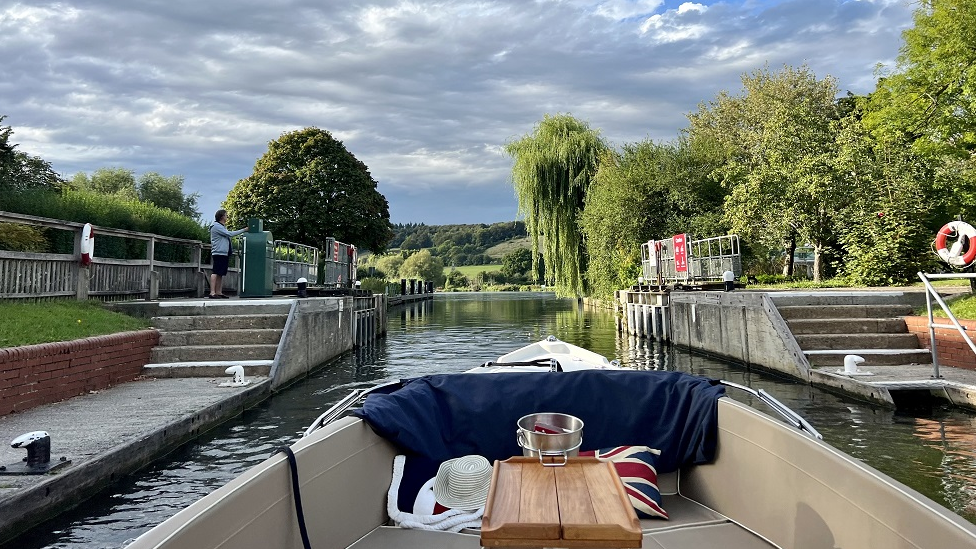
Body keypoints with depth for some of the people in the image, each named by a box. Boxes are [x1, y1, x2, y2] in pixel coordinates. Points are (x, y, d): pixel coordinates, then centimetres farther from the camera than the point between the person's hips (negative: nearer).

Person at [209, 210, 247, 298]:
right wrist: (243, 230, -9)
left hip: (225, 253, 10)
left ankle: (219, 292, 6)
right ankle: (212, 293, -16)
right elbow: (229, 234, -13)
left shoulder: (222, 227, 25)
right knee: (216, 273, -13)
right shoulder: (216, 226, -6)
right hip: (218, 253, -10)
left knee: (221, 274, 6)